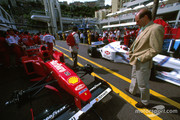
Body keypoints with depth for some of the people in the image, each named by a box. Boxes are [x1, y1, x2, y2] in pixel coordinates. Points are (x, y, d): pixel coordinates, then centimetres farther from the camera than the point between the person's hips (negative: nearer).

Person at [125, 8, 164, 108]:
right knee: (134, 77, 27)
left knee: (142, 84, 8)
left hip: (143, 63, -9)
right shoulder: (143, 29, 10)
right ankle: (132, 90, 52)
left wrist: (141, 58, -19)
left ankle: (144, 102, 33)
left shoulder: (155, 29, -18)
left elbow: (156, 49, -21)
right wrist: (131, 53, 10)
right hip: (136, 61, 10)